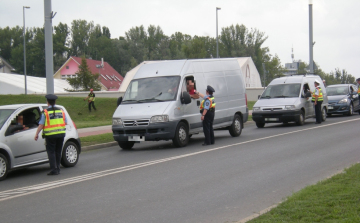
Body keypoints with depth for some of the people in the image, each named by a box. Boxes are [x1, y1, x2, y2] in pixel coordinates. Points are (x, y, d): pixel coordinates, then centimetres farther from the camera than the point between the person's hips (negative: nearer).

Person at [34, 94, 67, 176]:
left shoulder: (45, 112, -7)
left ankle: (54, 169, -5)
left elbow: (41, 125, -10)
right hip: (61, 134, 4)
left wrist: (36, 134, -3)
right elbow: (65, 122, 12)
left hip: (50, 135, -4)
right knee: (58, 152, 13)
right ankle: (57, 169, 16)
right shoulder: (61, 111, 7)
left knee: (51, 152, 2)